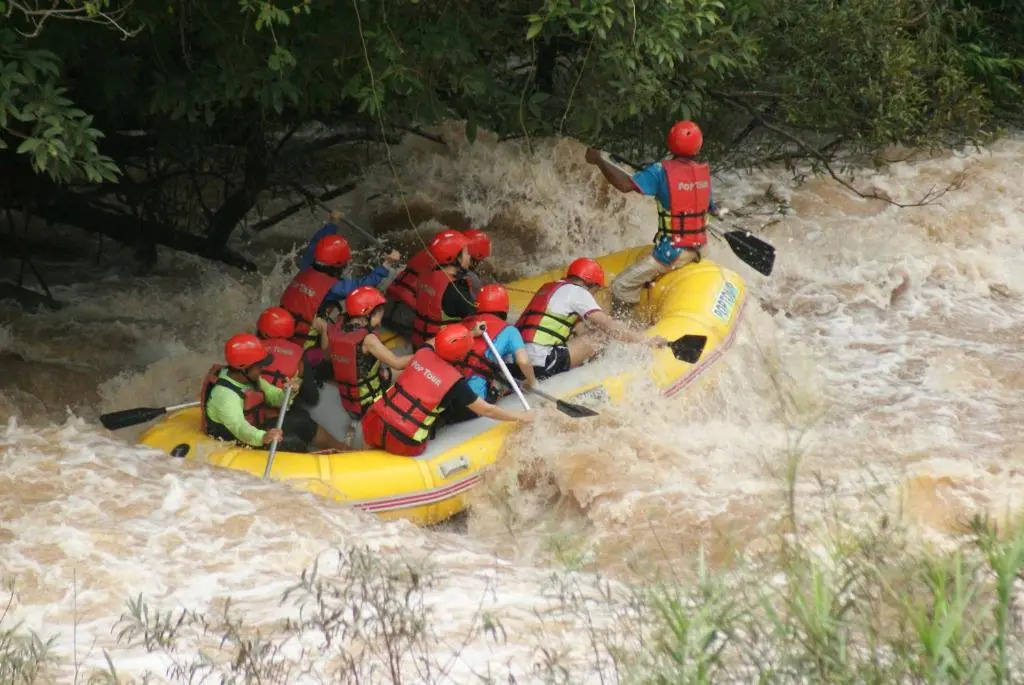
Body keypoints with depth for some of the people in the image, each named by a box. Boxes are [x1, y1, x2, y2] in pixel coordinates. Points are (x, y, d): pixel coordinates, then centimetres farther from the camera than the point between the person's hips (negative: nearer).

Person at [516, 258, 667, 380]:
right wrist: (646, 341, 1)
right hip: (540, 362, -8)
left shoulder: (548, 287, 26)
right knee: (588, 344, 6)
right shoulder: (576, 291, 2)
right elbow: (608, 325, -3)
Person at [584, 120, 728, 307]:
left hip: (672, 252, -7)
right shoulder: (704, 172, 1)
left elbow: (626, 184, -25)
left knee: (622, 288, -2)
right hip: (698, 248, 7)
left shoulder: (662, 171, -16)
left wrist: (599, 160, -16)